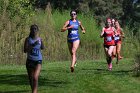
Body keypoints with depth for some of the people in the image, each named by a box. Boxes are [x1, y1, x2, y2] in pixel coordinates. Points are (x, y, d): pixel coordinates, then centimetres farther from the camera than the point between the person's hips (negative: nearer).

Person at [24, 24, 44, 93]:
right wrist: (33, 45, -22)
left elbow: (42, 48, 24)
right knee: (31, 78, 11)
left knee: (35, 78, -18)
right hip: (30, 61, 1)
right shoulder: (28, 39, -3)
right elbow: (25, 50, -14)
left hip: (38, 61, -1)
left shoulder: (39, 39, 3)